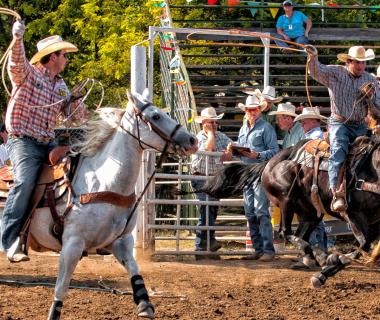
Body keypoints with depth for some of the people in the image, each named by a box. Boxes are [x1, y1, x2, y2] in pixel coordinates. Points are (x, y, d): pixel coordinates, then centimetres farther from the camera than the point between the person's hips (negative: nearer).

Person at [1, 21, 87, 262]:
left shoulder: (61, 86, 20)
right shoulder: (27, 73, -1)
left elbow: (78, 116, 21)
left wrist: (76, 101, -2)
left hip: (48, 144, 8)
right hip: (23, 141, -8)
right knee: (25, 182, -28)